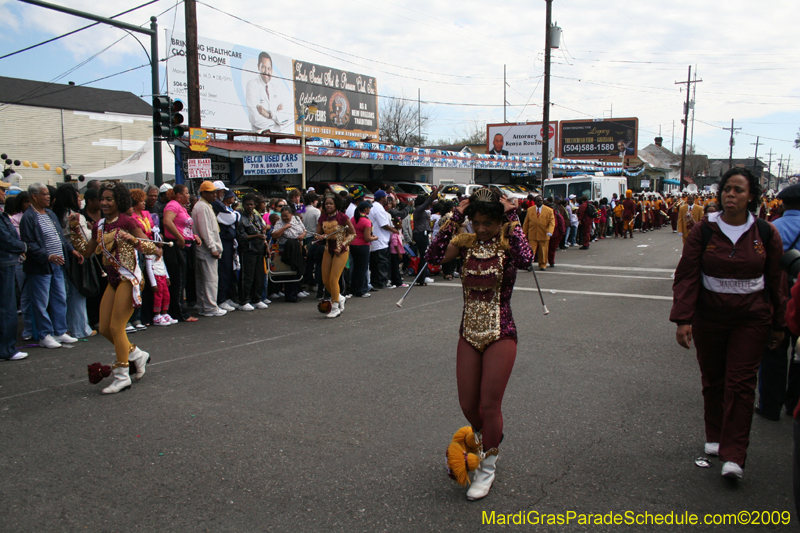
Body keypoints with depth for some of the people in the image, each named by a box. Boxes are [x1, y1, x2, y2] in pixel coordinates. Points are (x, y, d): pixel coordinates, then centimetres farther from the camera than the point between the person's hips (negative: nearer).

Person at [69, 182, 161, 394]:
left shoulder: (126, 221, -10)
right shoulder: (100, 226, 11)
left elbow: (148, 245, -13)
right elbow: (86, 251, 16)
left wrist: (133, 239, -30)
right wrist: (74, 229, 10)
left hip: (129, 278, -8)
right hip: (113, 280, 8)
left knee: (116, 327, -7)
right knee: (104, 329, 8)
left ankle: (122, 376, 3)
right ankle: (137, 355, 28)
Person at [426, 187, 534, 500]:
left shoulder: (508, 242, -9)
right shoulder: (465, 242, -1)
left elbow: (525, 260, -34)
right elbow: (434, 257, -20)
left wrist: (512, 218, -24)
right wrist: (455, 218, -17)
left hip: (501, 336, -4)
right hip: (469, 334, 4)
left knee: (489, 405, 2)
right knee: (467, 404, 14)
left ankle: (488, 467, 25)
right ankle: (485, 439, 48)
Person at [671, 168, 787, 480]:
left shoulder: (766, 234, -2)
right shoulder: (703, 231, -5)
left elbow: (776, 281, 6)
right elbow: (687, 276, -6)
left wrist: (777, 325, 9)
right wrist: (683, 319, -14)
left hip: (751, 319, -1)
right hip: (709, 316, 1)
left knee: (741, 383, -4)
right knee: (712, 380, 12)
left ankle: (733, 456, -1)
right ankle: (715, 437, 31)